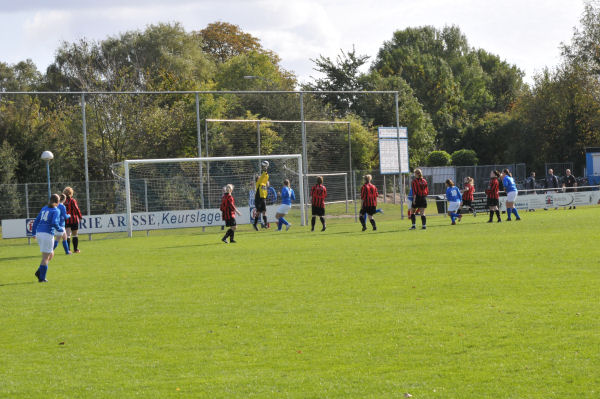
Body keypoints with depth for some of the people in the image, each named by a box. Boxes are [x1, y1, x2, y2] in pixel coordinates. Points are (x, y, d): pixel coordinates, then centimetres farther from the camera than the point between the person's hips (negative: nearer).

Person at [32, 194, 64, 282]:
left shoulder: (44, 209, 16)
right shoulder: (56, 210, -4)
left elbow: (36, 221, 16)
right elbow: (54, 223, -17)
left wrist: (34, 233, 23)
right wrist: (60, 229, 0)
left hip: (39, 234, 7)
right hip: (48, 234, -7)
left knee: (51, 255, 20)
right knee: (45, 257, 0)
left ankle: (39, 272, 7)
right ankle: (41, 278, -1)